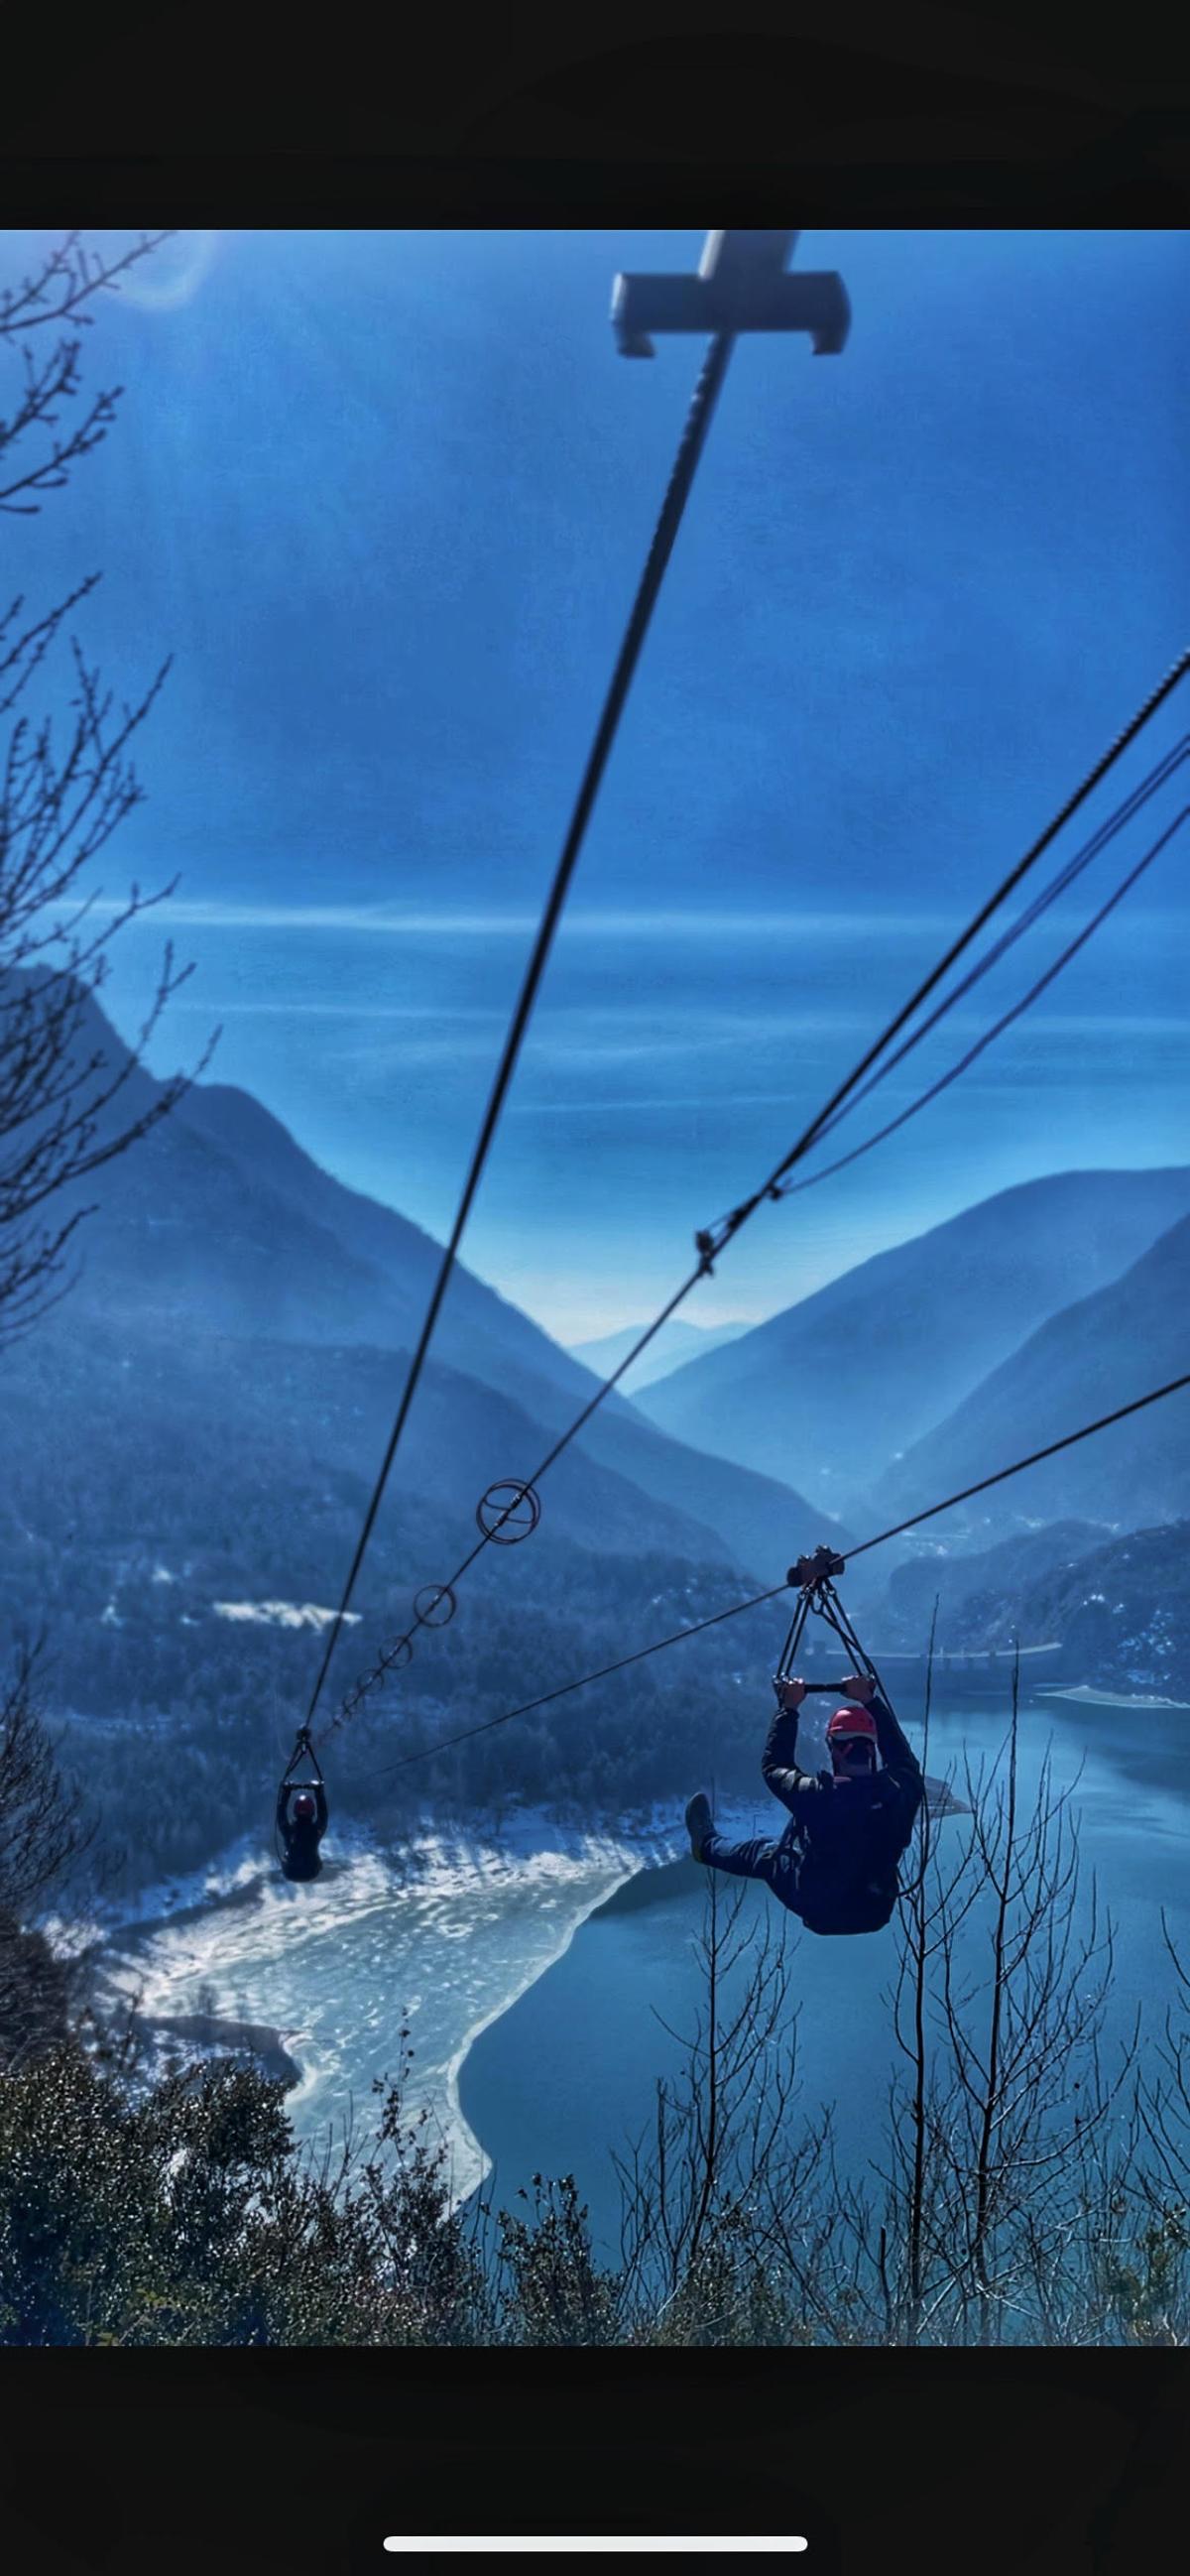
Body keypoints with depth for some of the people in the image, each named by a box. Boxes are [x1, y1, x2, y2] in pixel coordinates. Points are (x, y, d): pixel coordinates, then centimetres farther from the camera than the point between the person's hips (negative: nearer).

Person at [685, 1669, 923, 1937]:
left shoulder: (819, 1795, -28)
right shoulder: (901, 1791, -20)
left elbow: (773, 1766, -8)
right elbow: (902, 1756, 4)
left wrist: (789, 1709, -1)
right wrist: (870, 1701, 9)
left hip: (820, 1911, -3)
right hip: (876, 1914, 3)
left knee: (765, 1852, 24)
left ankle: (706, 1845, 53)